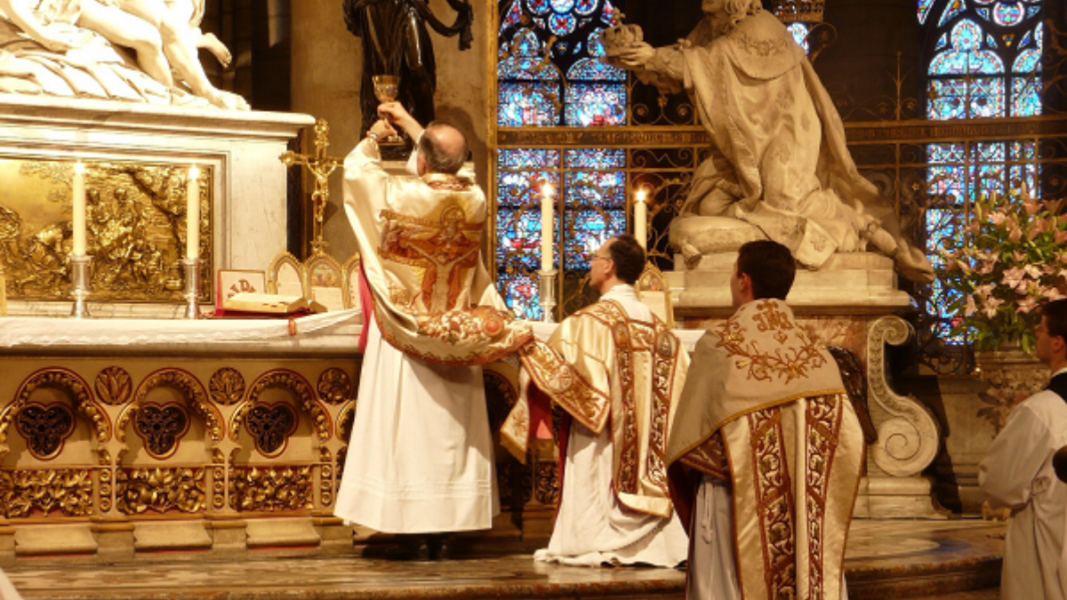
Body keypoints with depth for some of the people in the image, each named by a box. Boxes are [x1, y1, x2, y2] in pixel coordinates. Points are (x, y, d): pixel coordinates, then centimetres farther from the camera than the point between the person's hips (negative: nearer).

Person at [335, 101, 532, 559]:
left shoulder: (402, 197, -17)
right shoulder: (474, 199, -4)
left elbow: (356, 166, 1)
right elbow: (447, 166, 18)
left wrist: (375, 135, 21)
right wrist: (409, 124, 28)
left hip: (406, 334, -4)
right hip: (453, 341, 4)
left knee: (407, 431, 0)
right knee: (449, 432, 9)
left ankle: (413, 537, 0)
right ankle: (444, 533, 12)